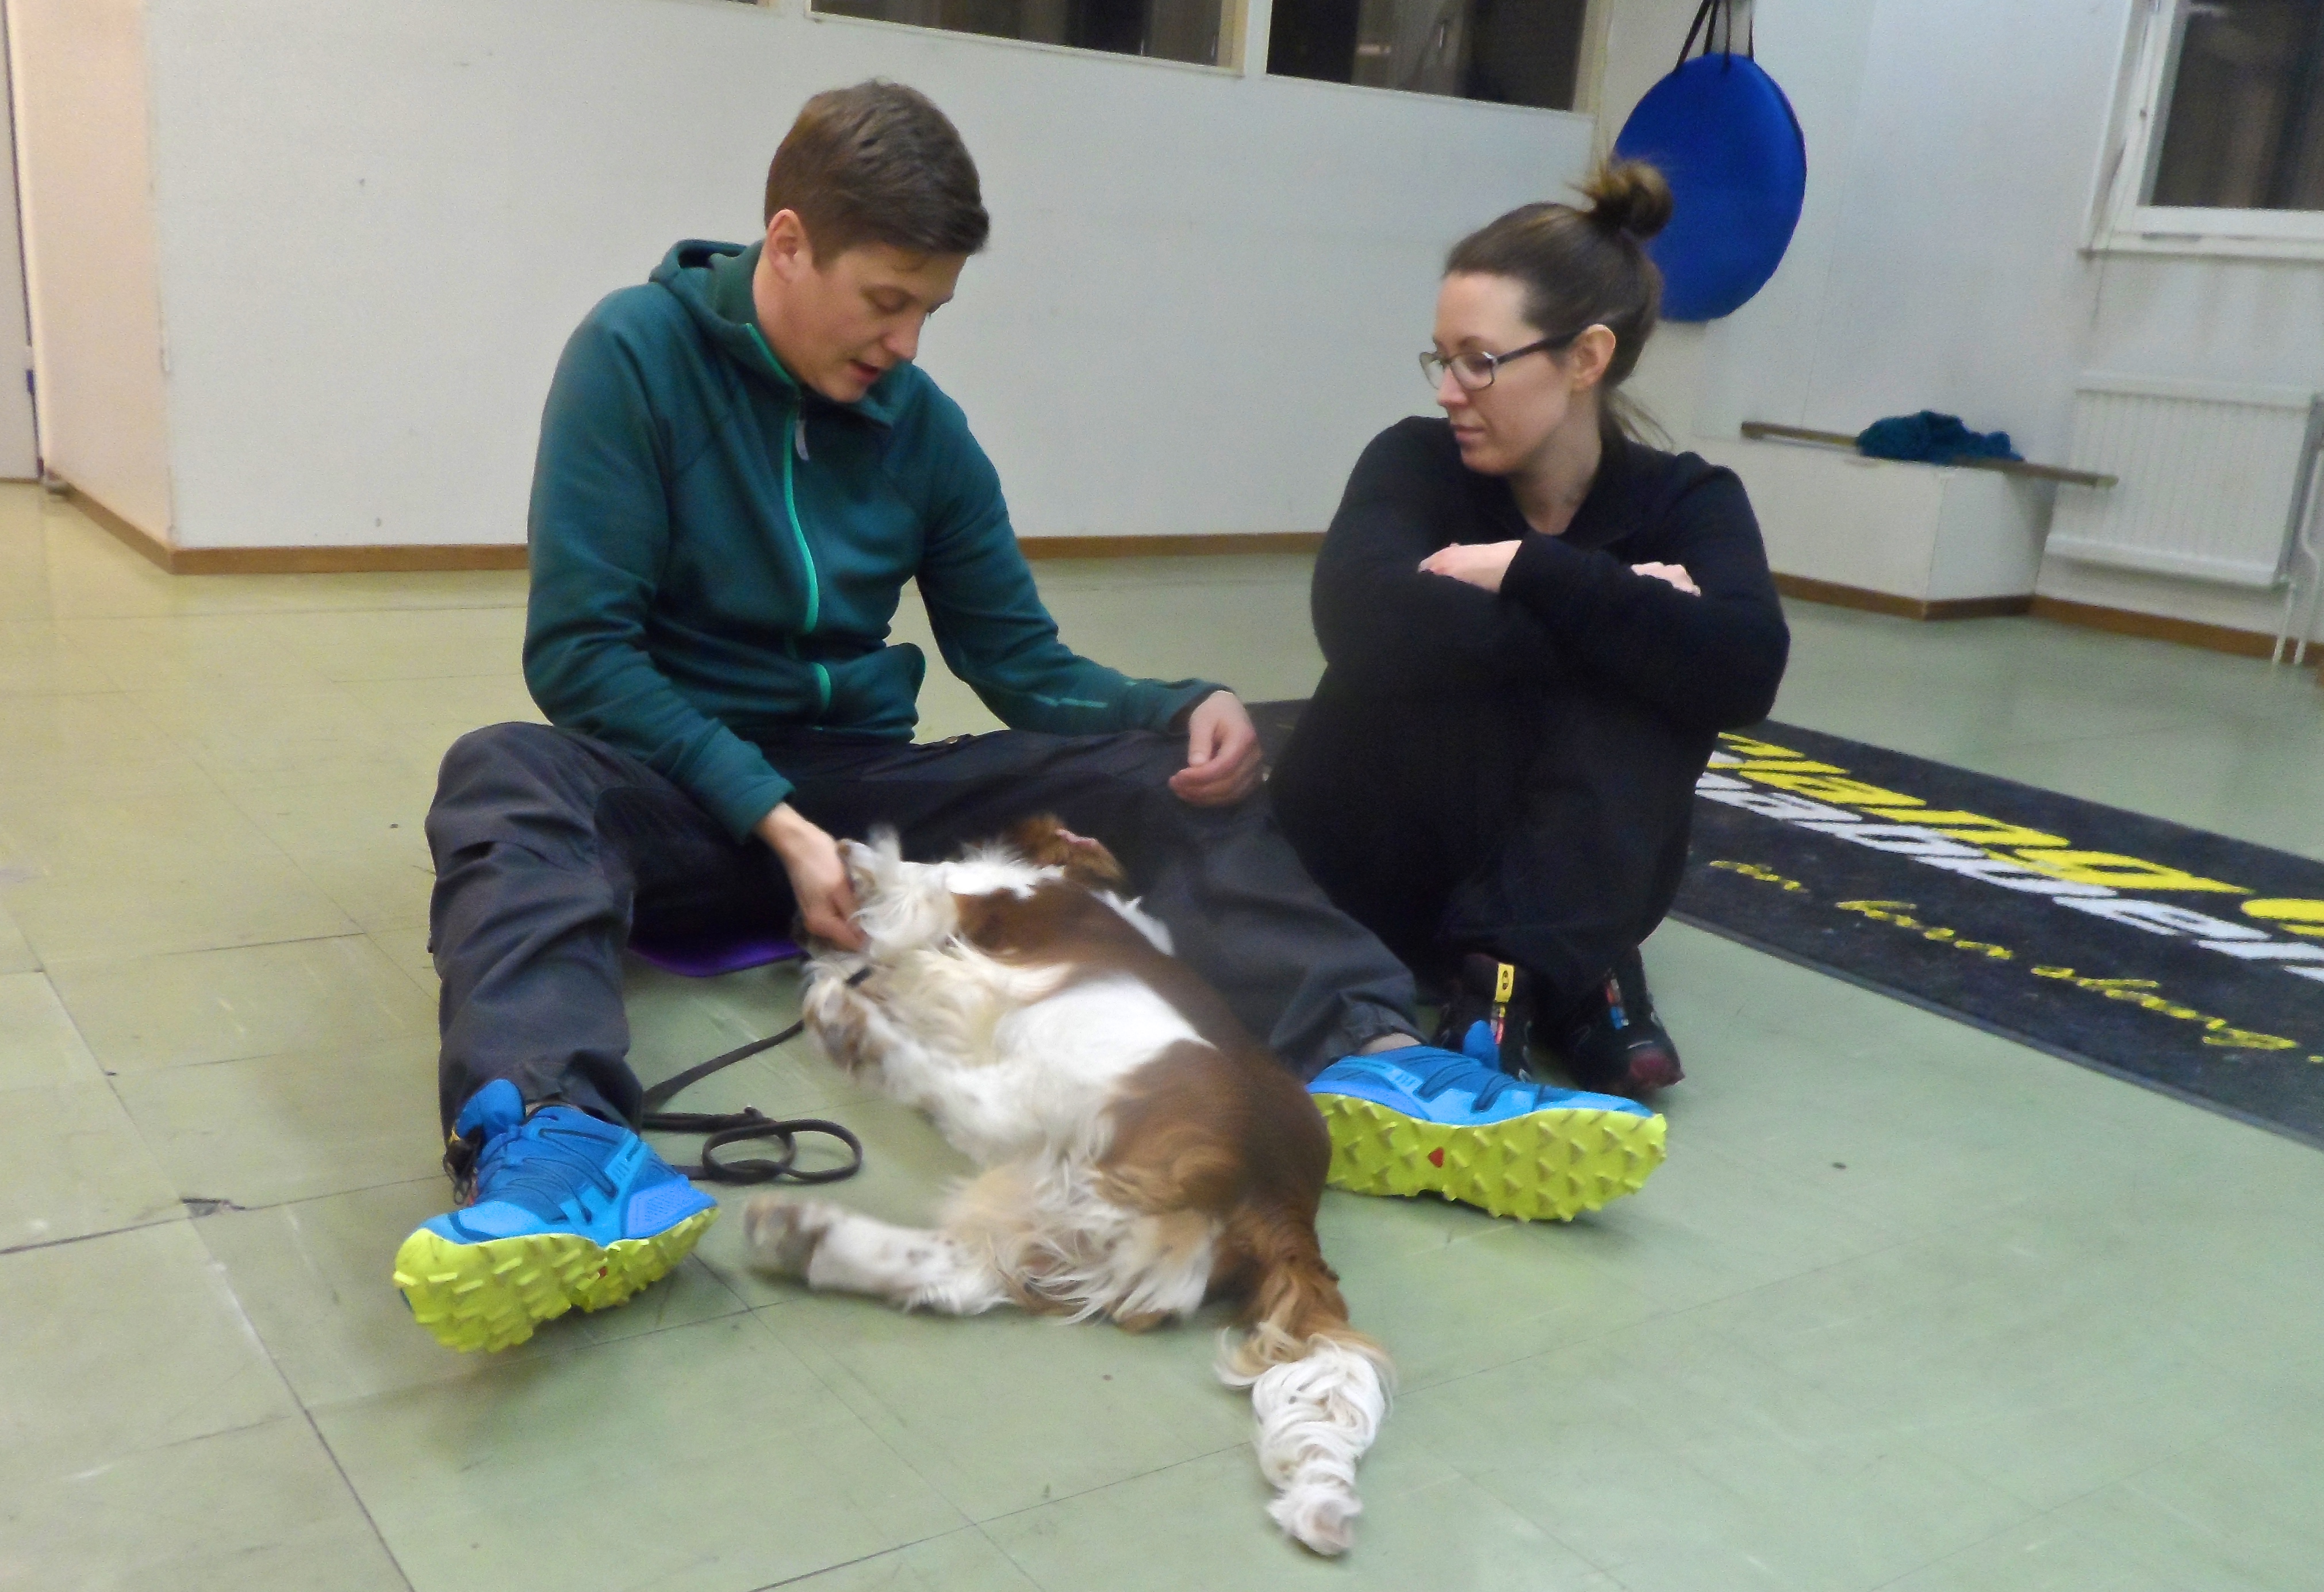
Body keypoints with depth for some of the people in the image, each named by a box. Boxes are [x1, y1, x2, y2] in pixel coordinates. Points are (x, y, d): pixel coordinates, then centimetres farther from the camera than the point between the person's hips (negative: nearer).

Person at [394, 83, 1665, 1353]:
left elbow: (1023, 666, 7)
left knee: (1157, 772, -18)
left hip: (861, 786, 4)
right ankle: (550, 1139, -64)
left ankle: (1369, 1053, -42)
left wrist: (1185, 709, -14)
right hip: (682, 790, -3)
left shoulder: (922, 426, 5)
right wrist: (774, 819, -26)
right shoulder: (638, 354, -8)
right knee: (507, 782, -36)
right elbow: (578, 649, -13)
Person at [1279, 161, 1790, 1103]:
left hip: (1565, 881, 2)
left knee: (1651, 670, -25)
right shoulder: (1416, 461, -11)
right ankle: (1581, 981, -22)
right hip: (1369, 878, -2)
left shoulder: (1686, 501, -8)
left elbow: (1742, 669, -30)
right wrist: (1610, 613, -28)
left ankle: (1519, 971, -27)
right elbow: (1367, 620, -35)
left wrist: (1531, 571, -31)